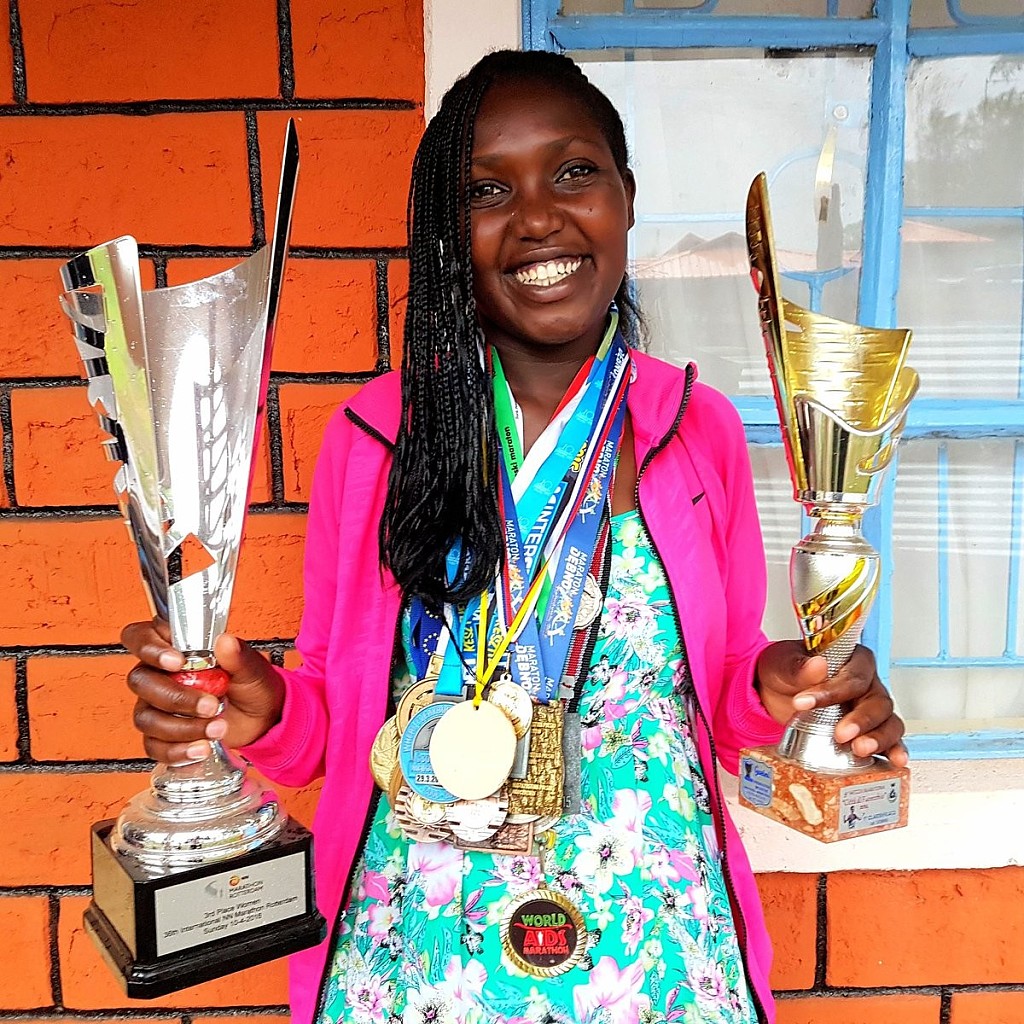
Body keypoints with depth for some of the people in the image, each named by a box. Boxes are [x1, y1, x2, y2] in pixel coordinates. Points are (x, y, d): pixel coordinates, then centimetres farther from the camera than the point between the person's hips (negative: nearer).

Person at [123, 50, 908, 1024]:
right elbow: (332, 704, 0)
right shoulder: (374, 433, -7)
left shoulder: (696, 427, -4)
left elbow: (727, 689, 3)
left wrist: (780, 690, -17)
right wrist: (261, 712, -20)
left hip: (655, 941, 1)